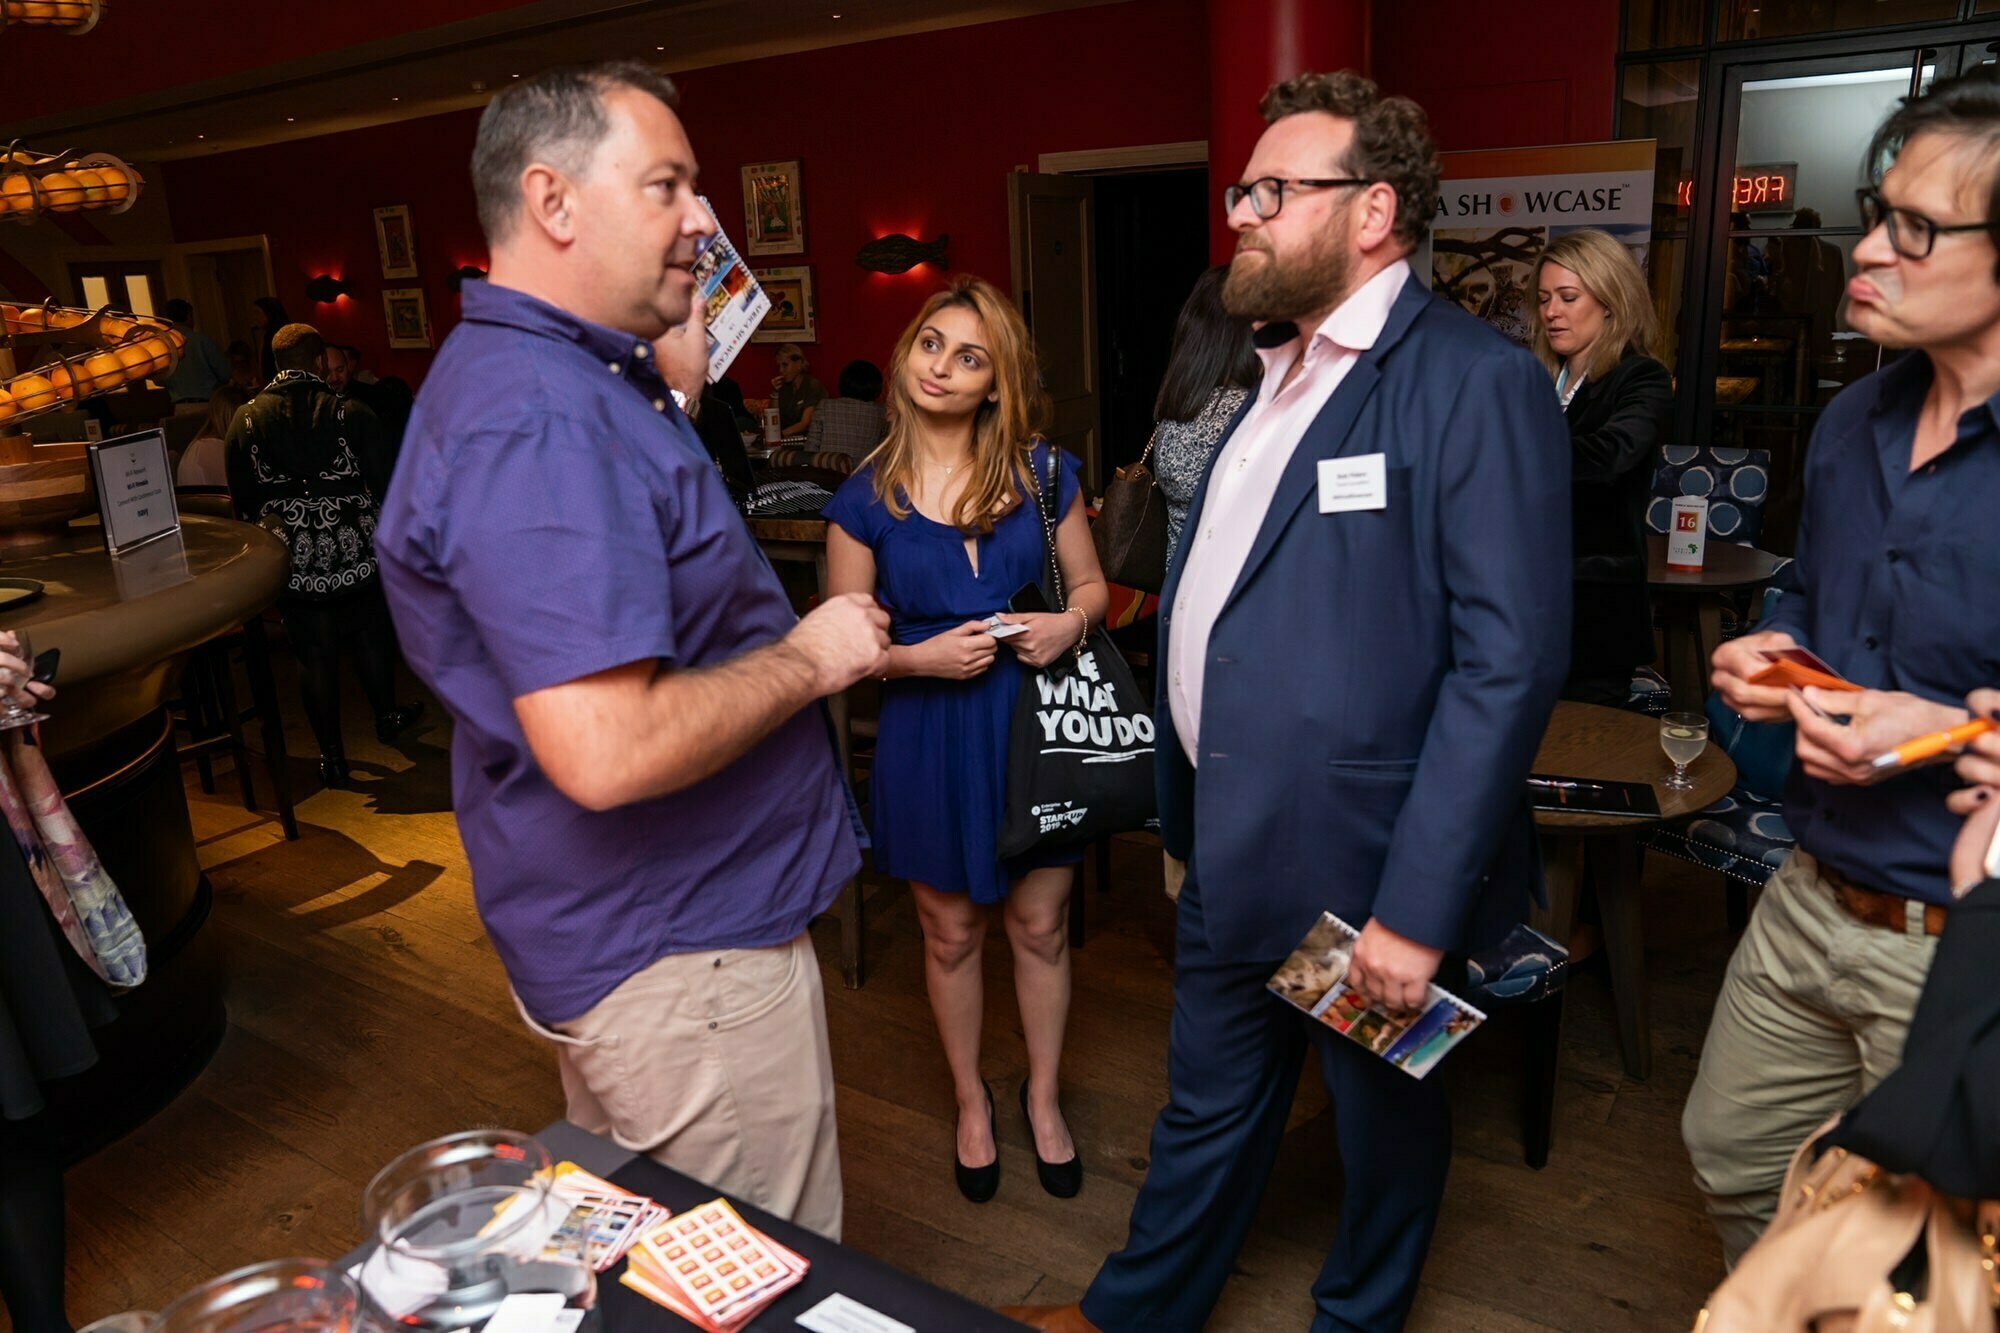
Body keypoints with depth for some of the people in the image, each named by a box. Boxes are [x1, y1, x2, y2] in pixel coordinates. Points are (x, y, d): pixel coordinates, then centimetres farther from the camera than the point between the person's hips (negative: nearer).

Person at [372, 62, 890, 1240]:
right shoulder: (537, 423, -26)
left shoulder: (562, 379, 9)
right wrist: (809, 658, -18)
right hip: (681, 957, -10)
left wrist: (672, 367, 16)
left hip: (616, 933, 11)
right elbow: (605, 753, -34)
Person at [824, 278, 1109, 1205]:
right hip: (928, 736, -1)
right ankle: (971, 1100, 39)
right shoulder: (866, 499, -4)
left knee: (1039, 923, 12)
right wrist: (923, 656, -19)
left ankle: (1042, 1096, 37)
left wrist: (1071, 622, -14)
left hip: (1035, 718, 1)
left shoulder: (1040, 471, 0)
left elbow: (1092, 584, 8)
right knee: (951, 932, 14)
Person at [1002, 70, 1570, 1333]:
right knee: (1206, 1109, 24)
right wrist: (1187, 810, 13)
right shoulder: (1277, 371, 10)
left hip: (1364, 865, -7)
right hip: (1231, 849, 7)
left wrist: (1416, 907, -22)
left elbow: (1509, 661, -21)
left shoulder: (1476, 382, -16)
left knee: (1383, 1124, 19)